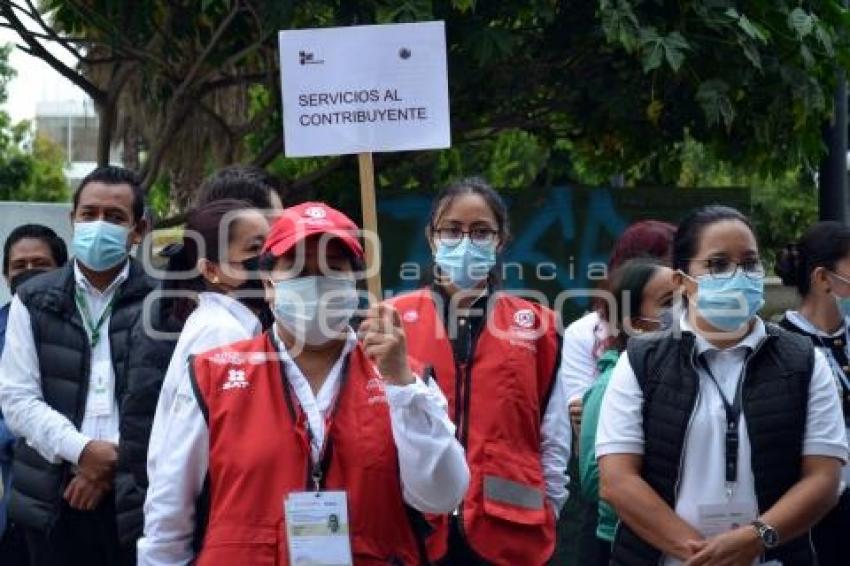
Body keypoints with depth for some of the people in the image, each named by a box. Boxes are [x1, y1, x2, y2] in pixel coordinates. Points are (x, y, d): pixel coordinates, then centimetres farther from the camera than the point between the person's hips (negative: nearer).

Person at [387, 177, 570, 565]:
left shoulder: (536, 325, 7)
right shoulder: (393, 320, 3)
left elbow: (554, 437, 9)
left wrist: (546, 512, 4)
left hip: (511, 532, 1)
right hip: (417, 530, -1)